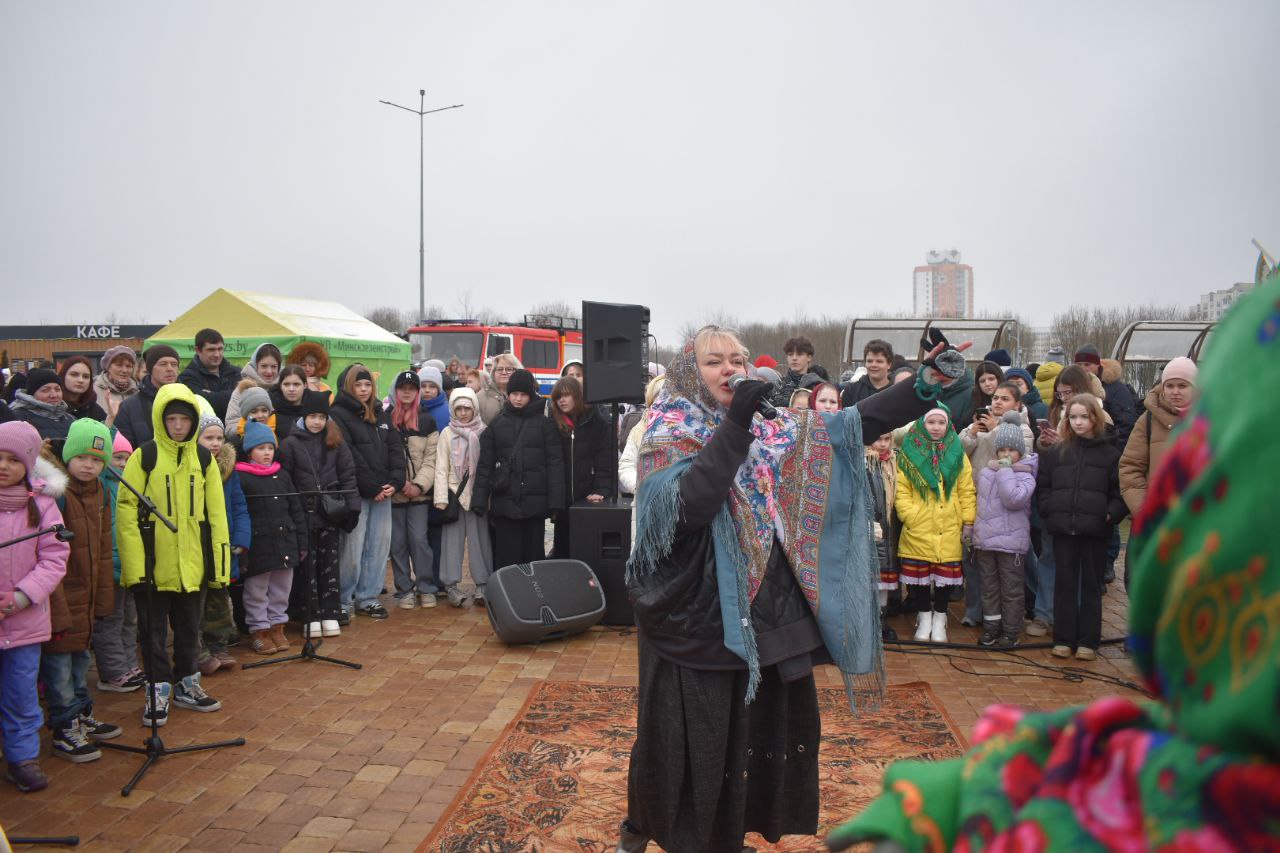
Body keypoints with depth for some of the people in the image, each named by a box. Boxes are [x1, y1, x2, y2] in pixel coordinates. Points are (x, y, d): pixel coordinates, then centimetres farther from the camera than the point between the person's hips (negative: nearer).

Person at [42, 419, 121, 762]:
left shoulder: (98, 493, 9)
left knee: (81, 657, 20)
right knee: (60, 663, 1)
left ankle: (82, 718, 34)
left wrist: (104, 596, 13)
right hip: (60, 596, -8)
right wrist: (56, 607, -21)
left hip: (86, 596, 8)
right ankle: (65, 731, 13)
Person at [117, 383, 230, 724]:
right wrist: (134, 564, -14)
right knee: (153, 631, 7)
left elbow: (216, 513, 6)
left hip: (191, 564, 3)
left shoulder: (204, 460, 4)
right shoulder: (144, 457, -5)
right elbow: (126, 510, -8)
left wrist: (220, 561, 1)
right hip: (152, 565, -3)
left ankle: (187, 684, 31)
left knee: (189, 628, 16)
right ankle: (159, 690, 21)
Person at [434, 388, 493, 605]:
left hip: (478, 493, 0)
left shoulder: (484, 433, 3)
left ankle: (483, 584, 10)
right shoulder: (447, 433, 3)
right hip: (455, 493, 0)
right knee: (453, 539, 1)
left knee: (480, 538, 2)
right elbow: (441, 468, 0)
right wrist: (442, 498, -8)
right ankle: (451, 585, 6)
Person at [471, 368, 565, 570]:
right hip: (505, 502, 1)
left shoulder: (544, 424, 4)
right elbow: (484, 465, 8)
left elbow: (555, 463, 0)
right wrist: (479, 501, 1)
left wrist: (555, 503, -7)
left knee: (534, 554, 5)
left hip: (535, 502, -1)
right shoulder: (496, 424, 9)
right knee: (507, 558, 2)